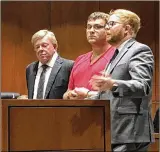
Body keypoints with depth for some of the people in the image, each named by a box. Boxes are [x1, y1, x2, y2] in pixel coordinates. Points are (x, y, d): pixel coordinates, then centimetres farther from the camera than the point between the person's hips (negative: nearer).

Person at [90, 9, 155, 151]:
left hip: (129, 134, -9)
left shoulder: (140, 50, -7)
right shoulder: (118, 54, 22)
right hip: (114, 133, 9)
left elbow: (143, 86, -23)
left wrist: (113, 84, -39)